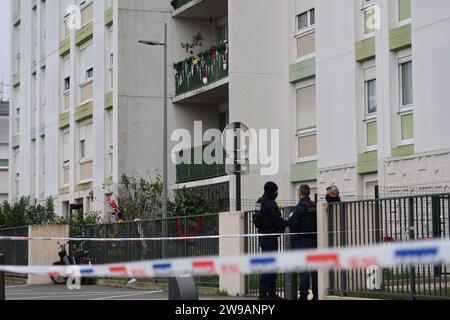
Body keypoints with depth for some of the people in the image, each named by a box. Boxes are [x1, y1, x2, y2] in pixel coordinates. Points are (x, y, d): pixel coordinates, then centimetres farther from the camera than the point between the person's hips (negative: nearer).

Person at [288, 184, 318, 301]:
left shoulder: (299, 207, -12)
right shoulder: (315, 206, 3)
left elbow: (292, 224, -17)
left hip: (301, 240, -5)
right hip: (314, 239, 5)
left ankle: (303, 294, -6)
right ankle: (316, 294, 12)